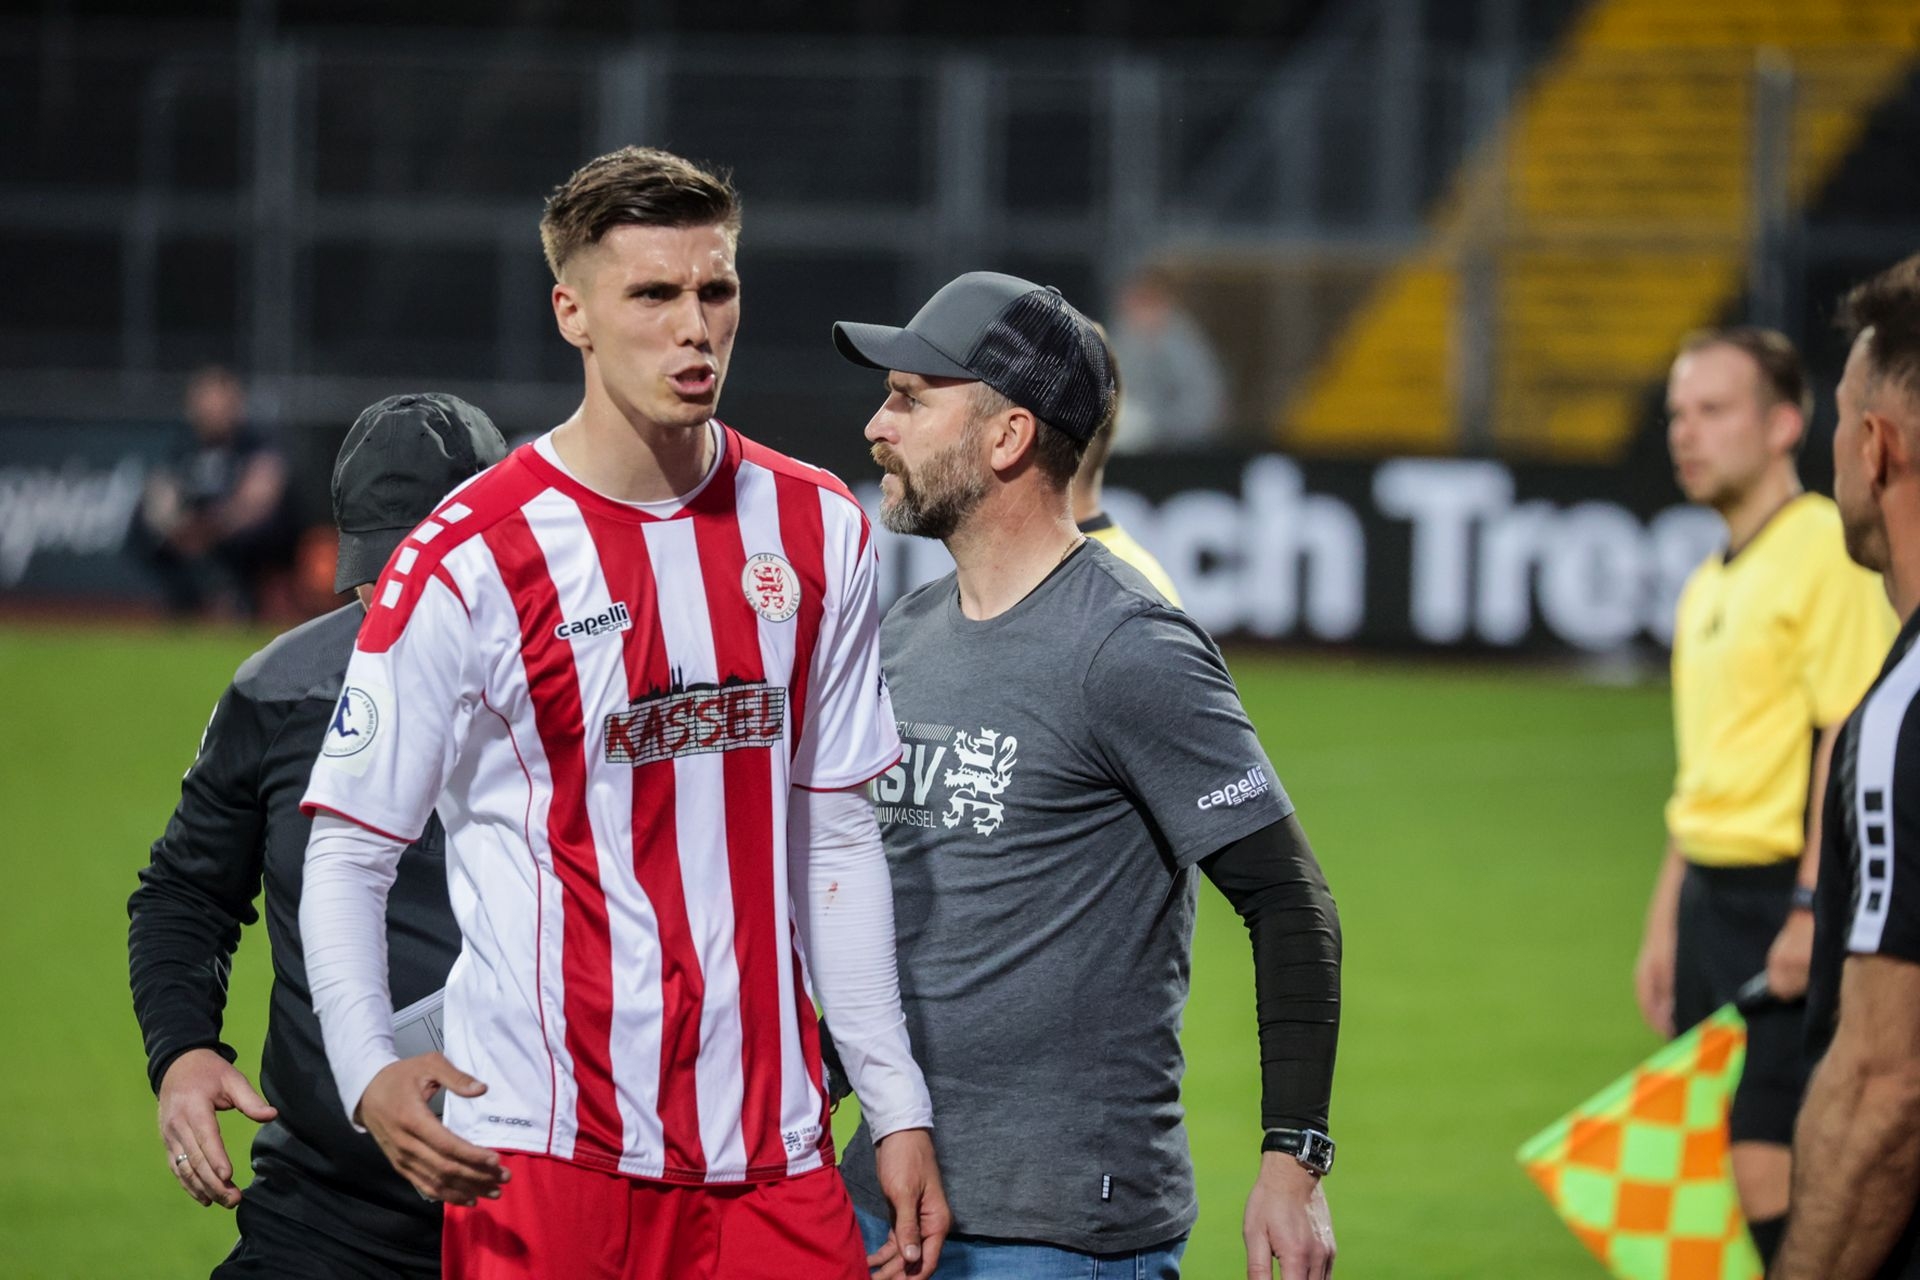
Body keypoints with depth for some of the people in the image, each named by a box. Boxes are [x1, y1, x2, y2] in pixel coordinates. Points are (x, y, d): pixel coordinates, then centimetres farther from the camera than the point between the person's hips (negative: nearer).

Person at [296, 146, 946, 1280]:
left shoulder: (816, 530, 8)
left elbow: (837, 839, 14)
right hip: (548, 1147, -4)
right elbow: (347, 850, -5)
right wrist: (371, 1073, -22)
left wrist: (899, 1108, 9)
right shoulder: (469, 561, -8)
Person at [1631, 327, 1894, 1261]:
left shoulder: (1825, 551, -10)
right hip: (1711, 893, 9)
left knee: (1770, 1167, -13)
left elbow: (1848, 737, -16)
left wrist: (1811, 910, -22)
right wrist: (1664, 926, 22)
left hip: (1785, 895, -9)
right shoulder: (1707, 585, 18)